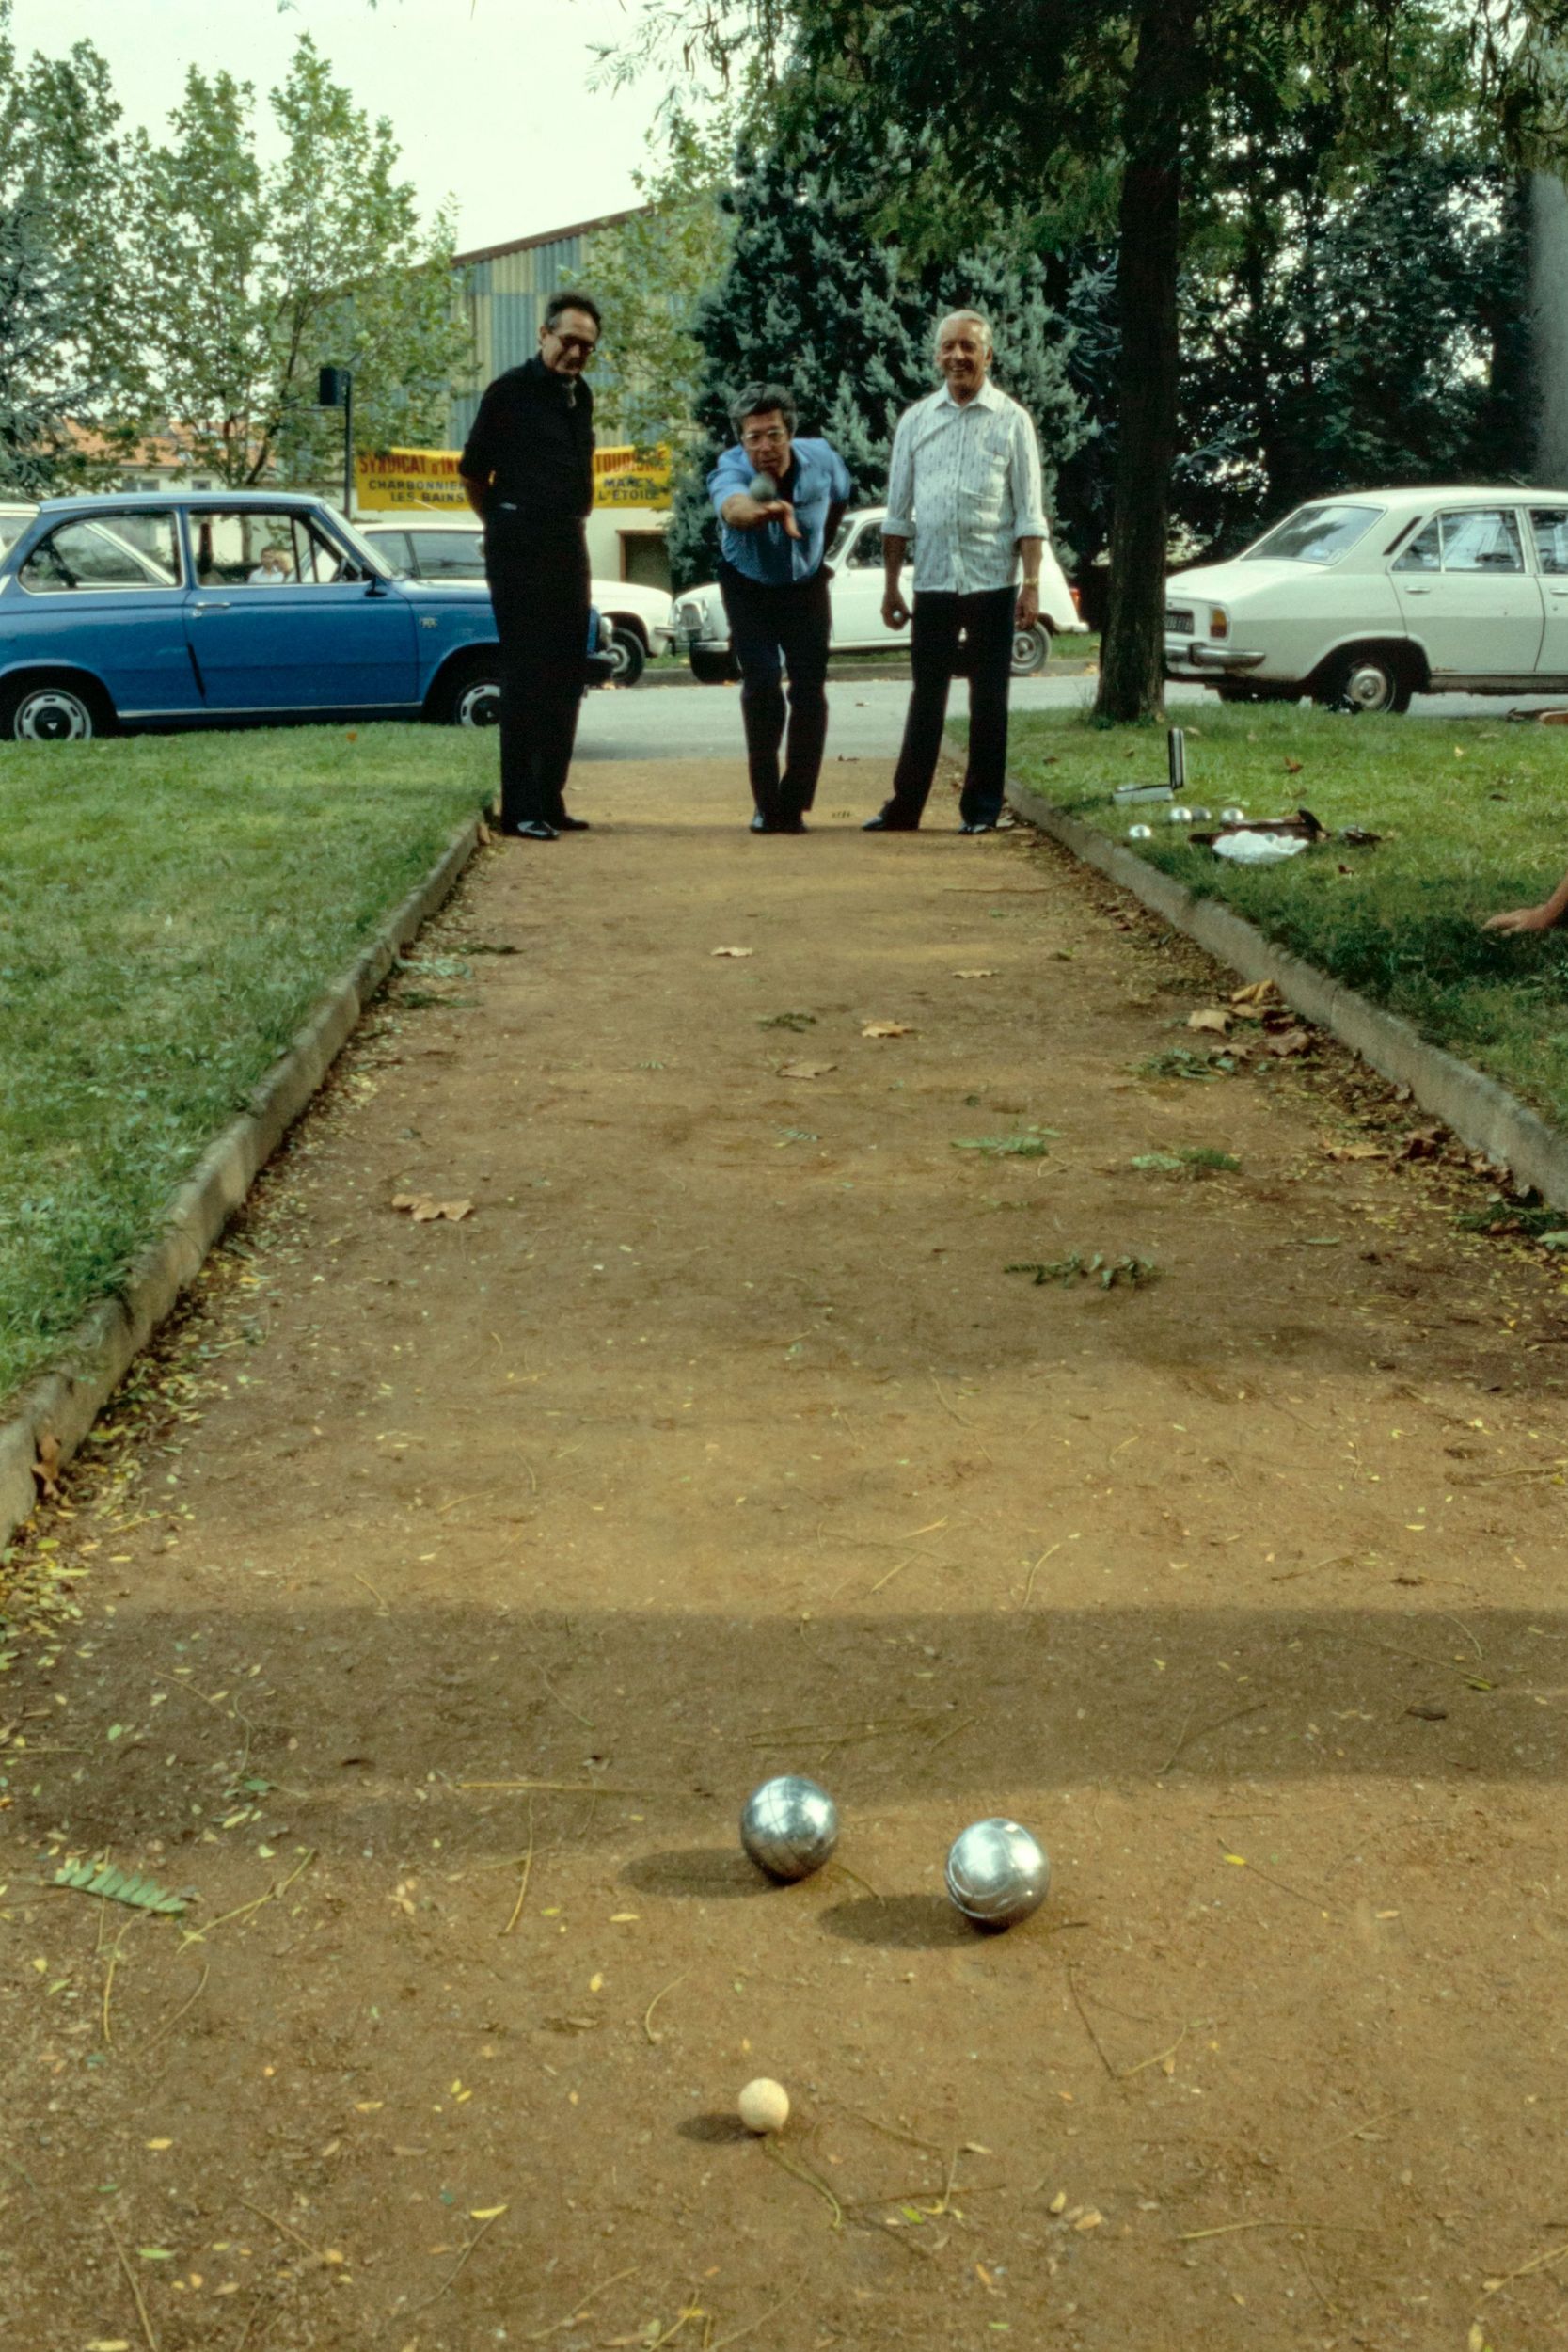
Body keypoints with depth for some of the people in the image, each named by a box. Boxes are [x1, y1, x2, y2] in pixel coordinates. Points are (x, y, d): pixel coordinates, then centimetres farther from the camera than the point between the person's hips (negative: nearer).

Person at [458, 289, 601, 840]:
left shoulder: (579, 395, 14)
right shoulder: (511, 391, -7)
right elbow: (473, 471, -1)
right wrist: (502, 524, 9)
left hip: (568, 545, 7)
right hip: (520, 547, -7)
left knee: (564, 677, 9)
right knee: (525, 676, -9)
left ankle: (549, 799, 16)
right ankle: (520, 808, -7)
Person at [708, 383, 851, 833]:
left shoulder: (821, 459, -18)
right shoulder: (730, 470, -29)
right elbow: (733, 507, -55)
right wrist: (766, 511, -77)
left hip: (806, 585, 2)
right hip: (748, 587, -2)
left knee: (809, 692, -7)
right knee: (761, 686, -16)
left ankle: (794, 804, 5)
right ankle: (767, 804, -4)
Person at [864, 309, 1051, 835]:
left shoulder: (1011, 421, 2)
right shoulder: (915, 420, 8)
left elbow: (1029, 512, 0)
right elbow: (897, 512, 11)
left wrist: (1032, 583, -8)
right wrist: (891, 585, 8)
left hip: (992, 581, -2)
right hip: (932, 580, 2)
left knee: (988, 700, 4)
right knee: (926, 698, 6)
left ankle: (981, 808, 11)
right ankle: (905, 806, 11)